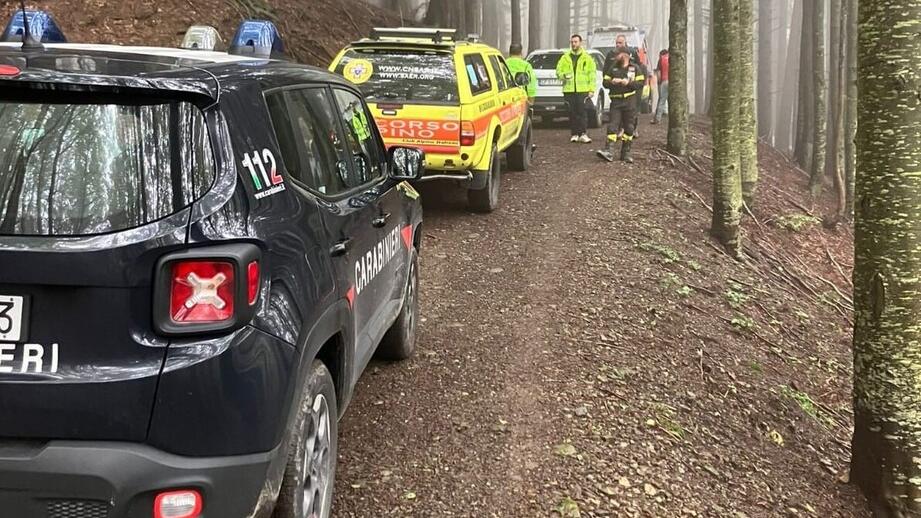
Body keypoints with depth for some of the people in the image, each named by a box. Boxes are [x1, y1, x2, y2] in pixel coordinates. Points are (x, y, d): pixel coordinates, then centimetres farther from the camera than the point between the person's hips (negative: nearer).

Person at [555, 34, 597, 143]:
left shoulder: (587, 58, 8)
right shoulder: (565, 58, 13)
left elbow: (592, 75, 6)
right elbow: (558, 71, 14)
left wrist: (591, 90, -3)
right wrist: (563, 75, -10)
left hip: (583, 90, -2)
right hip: (569, 89, 2)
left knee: (582, 111, -10)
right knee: (572, 113, 3)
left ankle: (582, 134, -10)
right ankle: (574, 134, 9)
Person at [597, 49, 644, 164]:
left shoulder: (634, 68, 6)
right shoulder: (612, 68, 12)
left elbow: (640, 83, -2)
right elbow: (605, 83, 10)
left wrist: (629, 83, -17)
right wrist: (612, 82, -11)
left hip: (630, 102, -1)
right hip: (616, 100, 1)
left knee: (629, 127, 3)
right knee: (612, 125, -10)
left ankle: (626, 153, 11)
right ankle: (609, 151, -17)